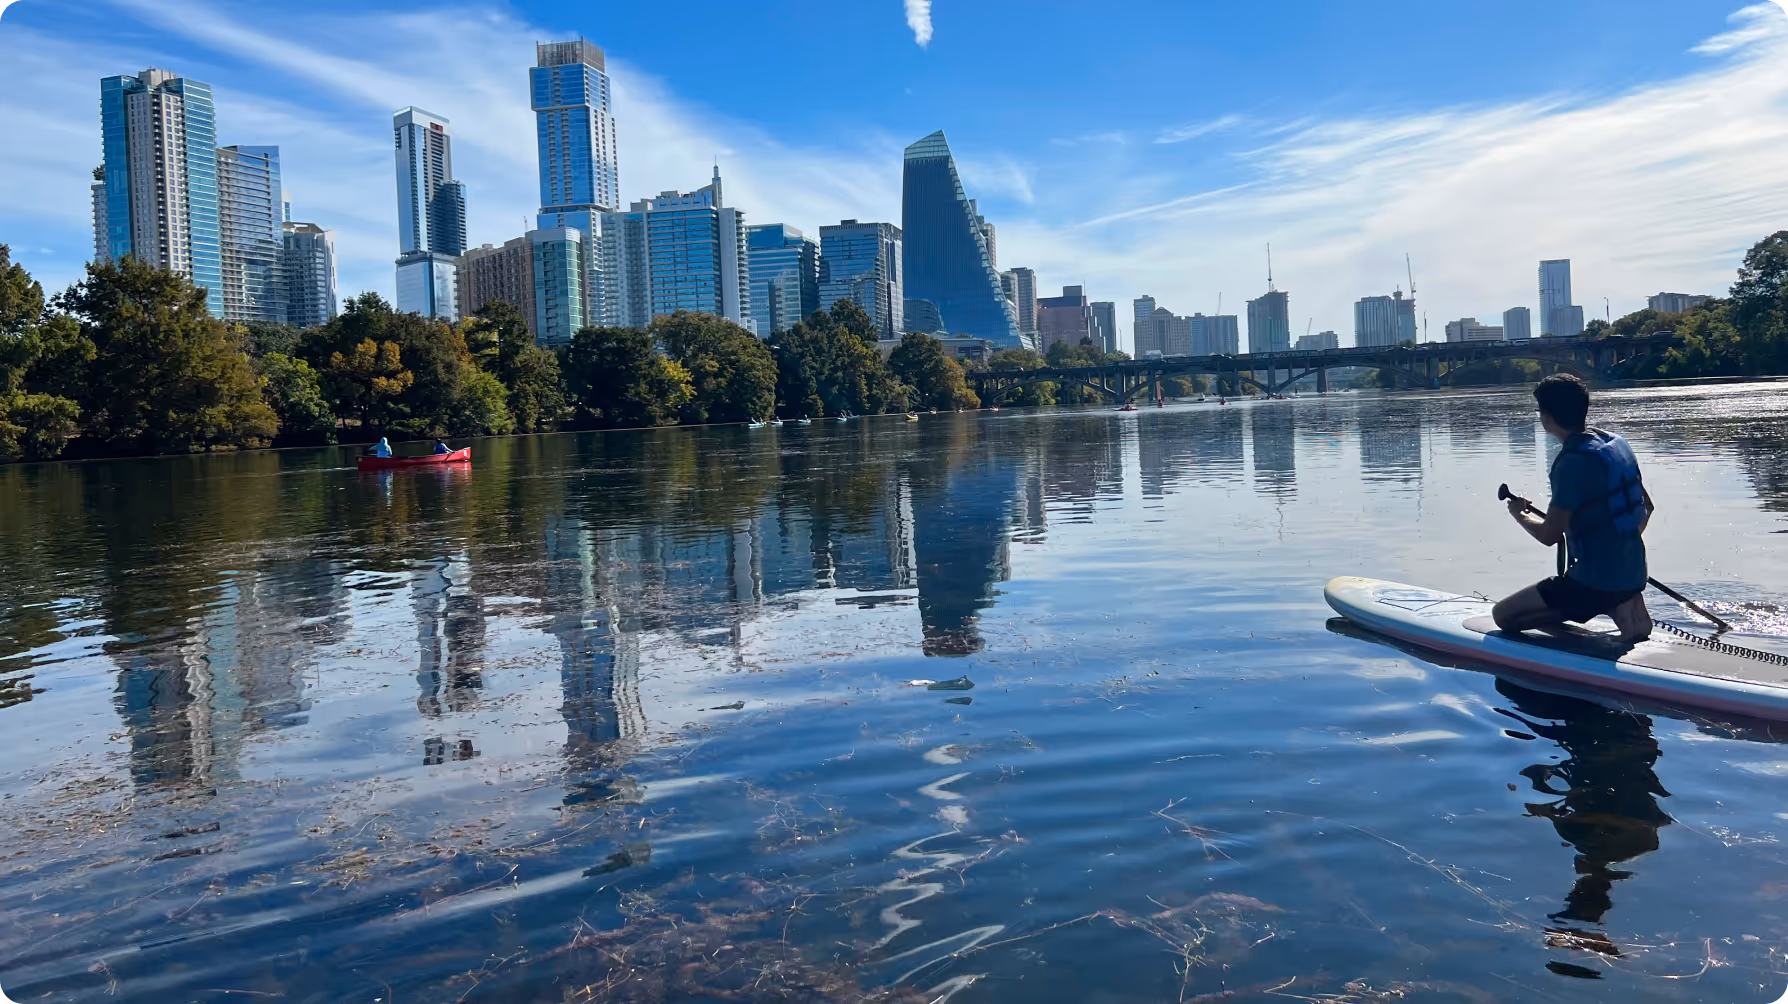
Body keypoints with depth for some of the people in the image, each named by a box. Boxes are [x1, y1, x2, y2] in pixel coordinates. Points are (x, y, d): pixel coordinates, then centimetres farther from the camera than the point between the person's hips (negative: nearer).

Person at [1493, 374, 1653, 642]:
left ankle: (1615, 610, -8)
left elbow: (1549, 535, -19)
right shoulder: (1617, 444, 6)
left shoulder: (1573, 462, -21)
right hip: (1634, 576, 9)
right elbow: (1646, 506, 17)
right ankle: (1622, 604, 7)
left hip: (1597, 584, -9)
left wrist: (1520, 515, 1)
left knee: (1503, 614, -1)